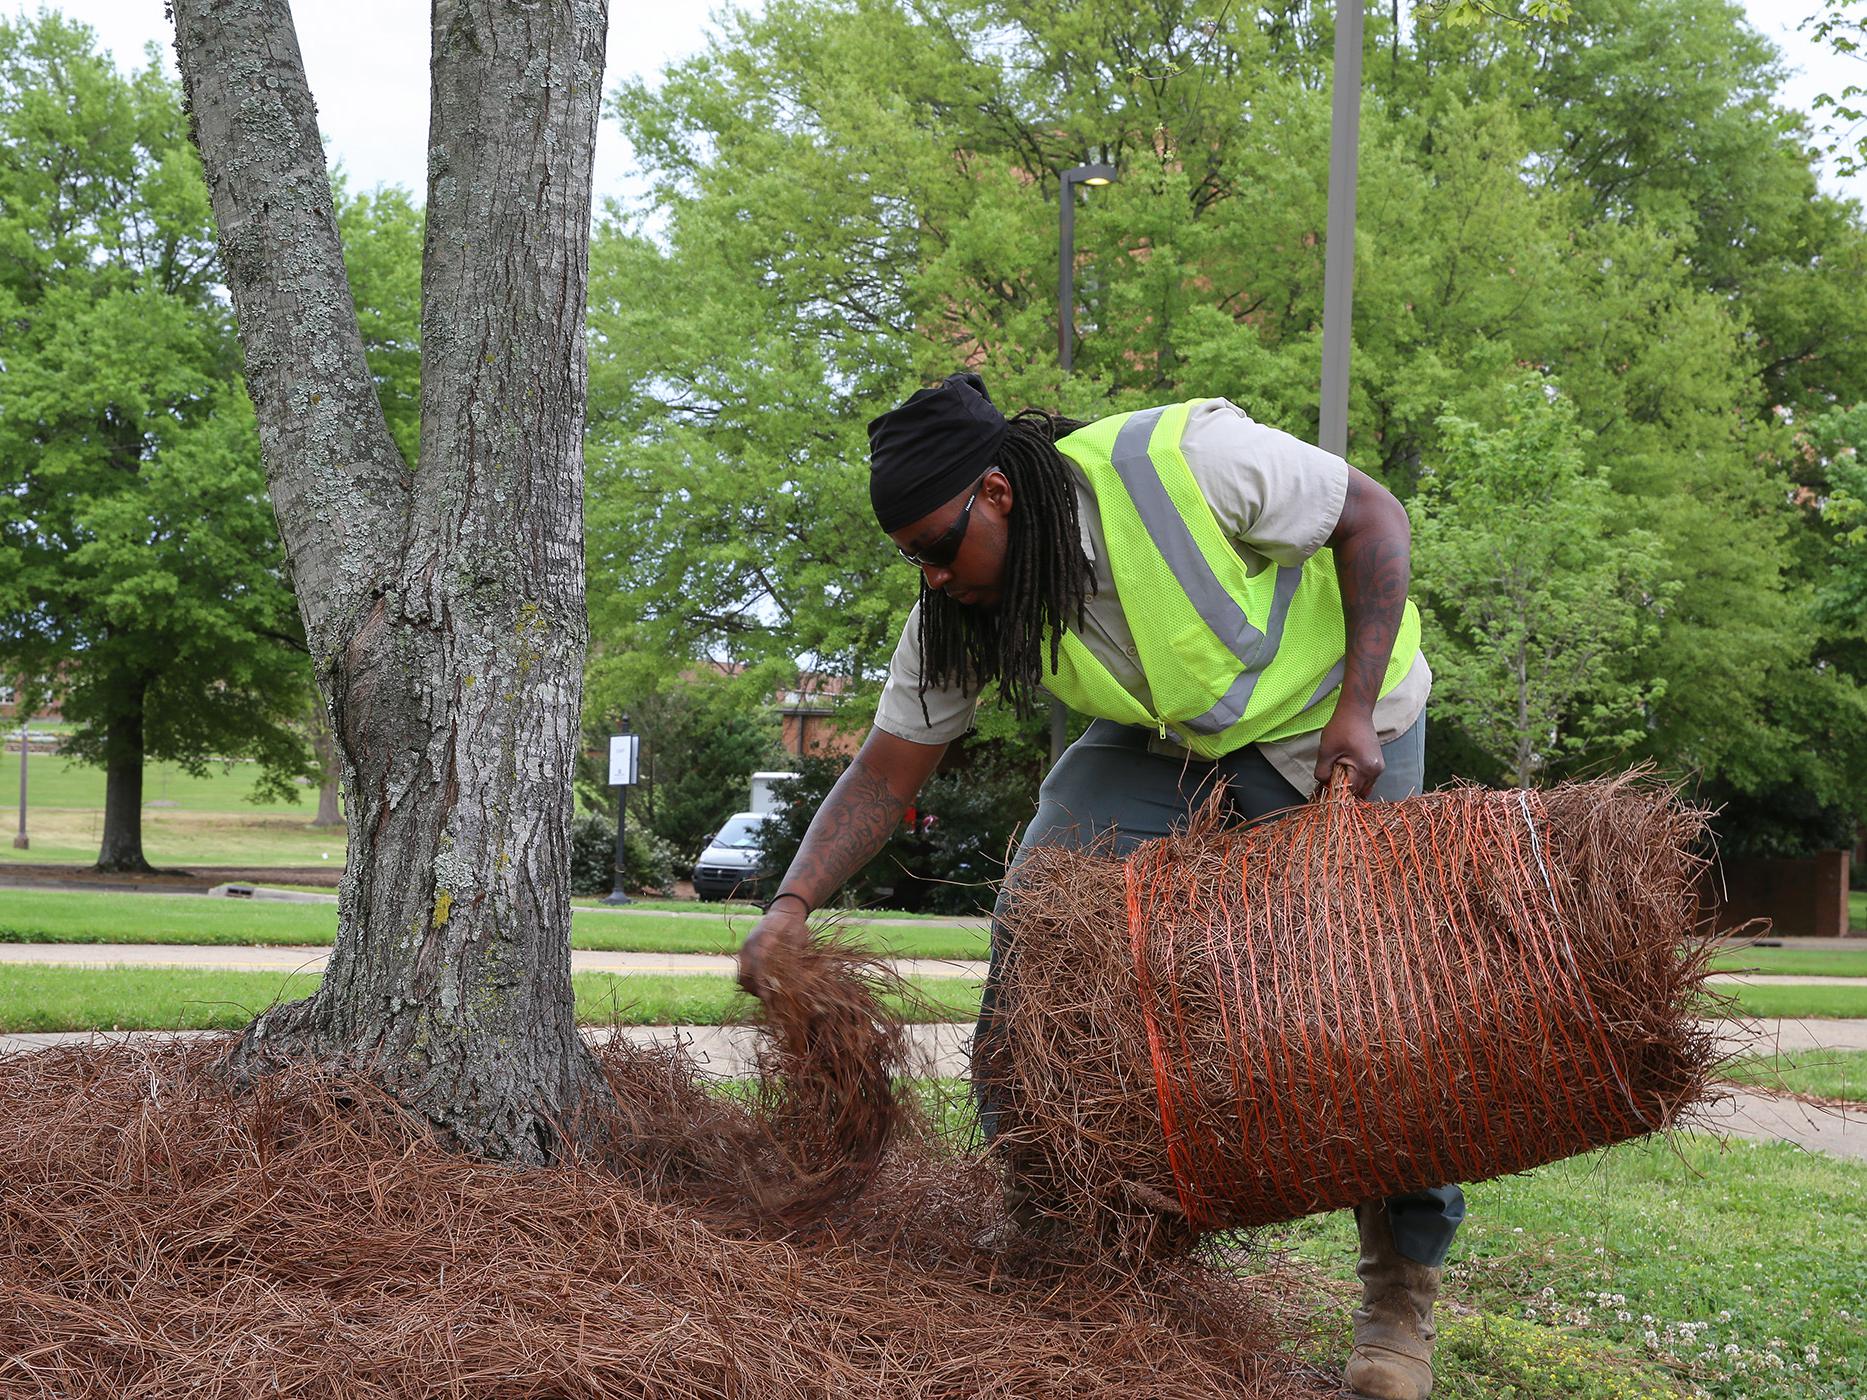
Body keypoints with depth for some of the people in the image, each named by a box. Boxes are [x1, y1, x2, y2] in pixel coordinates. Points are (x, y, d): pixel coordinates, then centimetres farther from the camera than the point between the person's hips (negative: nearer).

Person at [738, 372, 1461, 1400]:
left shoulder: (1185, 459, -32)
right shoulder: (957, 613, -15)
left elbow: (1373, 519, -20)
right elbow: (885, 774, -11)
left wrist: (1355, 711, -24)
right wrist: (794, 903, -26)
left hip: (1329, 722, -4)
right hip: (1166, 739, 5)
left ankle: (1403, 1284, 2)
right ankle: (1036, 1199, -2)